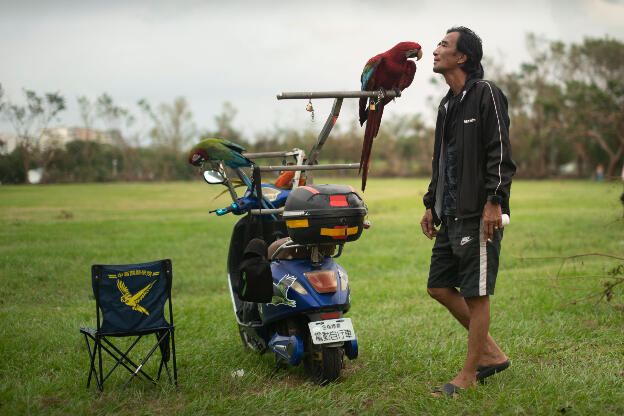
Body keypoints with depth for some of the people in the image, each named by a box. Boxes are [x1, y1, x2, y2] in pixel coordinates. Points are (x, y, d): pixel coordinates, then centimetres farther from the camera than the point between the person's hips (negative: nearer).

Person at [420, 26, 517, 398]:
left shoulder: (486, 93, -6)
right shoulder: (448, 104, 20)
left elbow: (500, 154, -14)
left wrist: (494, 201, -21)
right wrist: (431, 204, 21)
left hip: (480, 214, -9)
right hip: (450, 214, 10)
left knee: (476, 294, -3)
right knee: (439, 287, 10)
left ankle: (469, 374, 6)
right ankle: (492, 354, 20)